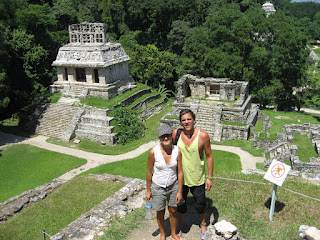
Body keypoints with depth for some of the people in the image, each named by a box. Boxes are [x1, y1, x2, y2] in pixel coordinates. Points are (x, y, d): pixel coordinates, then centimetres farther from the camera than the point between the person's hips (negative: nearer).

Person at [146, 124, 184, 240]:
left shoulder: (177, 151, -15)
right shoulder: (153, 152, -21)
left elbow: (180, 172, -7)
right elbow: (149, 172, -8)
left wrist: (180, 191, -3)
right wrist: (148, 190, -1)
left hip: (173, 186, 2)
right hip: (158, 187, -2)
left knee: (173, 211, 19)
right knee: (160, 213, 18)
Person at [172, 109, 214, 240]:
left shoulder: (203, 136, -16)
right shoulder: (176, 134, -11)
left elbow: (209, 156, -7)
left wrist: (210, 177, -6)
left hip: (197, 179, -1)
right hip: (180, 177, 2)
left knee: (200, 204, 16)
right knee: (180, 203, 19)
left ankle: (203, 224, 44)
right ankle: (180, 225, 45)